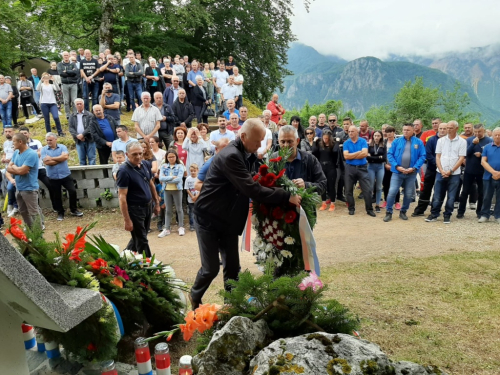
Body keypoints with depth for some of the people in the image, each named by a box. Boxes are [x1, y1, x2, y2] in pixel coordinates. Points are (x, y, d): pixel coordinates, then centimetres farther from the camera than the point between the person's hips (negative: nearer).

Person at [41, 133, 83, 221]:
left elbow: (65, 156, -19)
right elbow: (46, 162, -15)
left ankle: (73, 210, 16)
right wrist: (60, 159, -10)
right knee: (57, 196, 10)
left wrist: (52, 158, -13)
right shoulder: (44, 150, 0)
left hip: (65, 175, 0)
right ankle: (60, 213, 24)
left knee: (73, 191, -3)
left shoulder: (62, 147, 0)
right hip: (53, 177, 1)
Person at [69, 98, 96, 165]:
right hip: (79, 140, 3)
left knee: (91, 158, -1)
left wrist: (83, 134, -17)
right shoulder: (72, 116, 13)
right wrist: (77, 135, -11)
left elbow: (90, 127, -8)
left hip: (89, 139, -3)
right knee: (81, 159, 7)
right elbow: (71, 128, 5)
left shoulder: (89, 115, 3)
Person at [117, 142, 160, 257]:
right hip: (134, 209, -7)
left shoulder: (144, 165, 2)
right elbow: (122, 197, -21)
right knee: (142, 242, 5)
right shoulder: (124, 171, -19)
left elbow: (151, 184, 15)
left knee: (138, 237, 23)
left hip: (147, 207, 7)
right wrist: (127, 220, -23)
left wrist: (157, 203, 16)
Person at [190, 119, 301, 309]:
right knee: (211, 268, -1)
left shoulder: (247, 155, 3)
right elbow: (252, 189, -32)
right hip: (208, 218, -7)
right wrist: (287, 196, -28)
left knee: (232, 267, 8)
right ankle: (194, 297, 28)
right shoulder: (231, 156, -26)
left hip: (229, 220, 8)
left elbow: (254, 183, 8)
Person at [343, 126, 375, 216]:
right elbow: (346, 156, -10)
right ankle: (351, 208, 20)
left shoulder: (363, 141, 0)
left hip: (362, 167, -1)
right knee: (349, 190, 6)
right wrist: (358, 152, -10)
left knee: (367, 190, -2)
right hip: (350, 168, 1)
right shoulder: (346, 143, 3)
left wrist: (352, 156, -9)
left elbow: (365, 154, -14)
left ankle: (369, 209, 9)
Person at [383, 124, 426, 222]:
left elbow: (422, 156, -1)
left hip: (411, 173, 1)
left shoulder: (419, 142, 2)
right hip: (397, 172, -1)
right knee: (392, 192, -8)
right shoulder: (397, 141, 2)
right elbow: (390, 154, -1)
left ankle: (403, 212, 26)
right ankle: (388, 213, 5)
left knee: (408, 194, 9)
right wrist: (397, 166, -12)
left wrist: (414, 168, -13)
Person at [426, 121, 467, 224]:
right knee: (437, 196, 3)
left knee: (451, 197, 4)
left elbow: (461, 158, -4)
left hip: (454, 174, -1)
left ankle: (447, 216, 14)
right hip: (440, 173, 2)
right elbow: (437, 157, 5)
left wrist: (451, 171, -11)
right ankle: (434, 215, 12)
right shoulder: (441, 140, 6)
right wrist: (441, 171, -7)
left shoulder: (462, 142, 0)